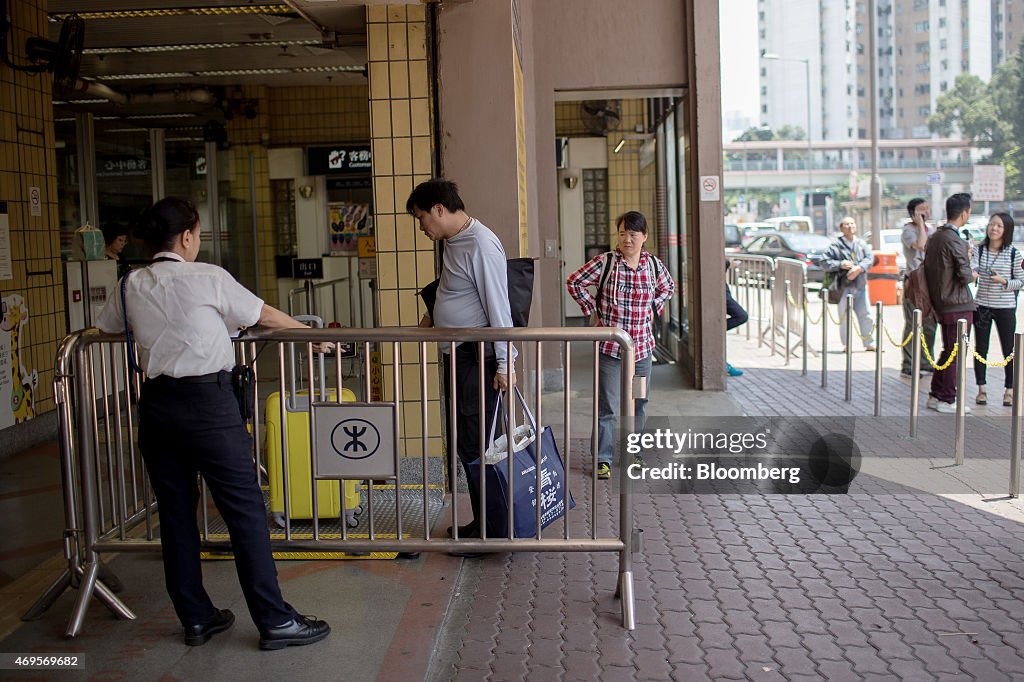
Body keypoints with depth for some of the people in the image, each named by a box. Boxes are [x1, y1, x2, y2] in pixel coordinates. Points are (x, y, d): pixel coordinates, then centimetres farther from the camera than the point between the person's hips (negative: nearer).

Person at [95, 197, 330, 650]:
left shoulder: (132, 286, 8)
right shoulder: (208, 278, -5)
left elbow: (103, 330, 26)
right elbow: (265, 316, 5)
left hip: (156, 404, 6)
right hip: (207, 400, -6)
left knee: (175, 514, 13)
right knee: (246, 511, -1)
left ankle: (195, 618, 23)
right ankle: (275, 621, 4)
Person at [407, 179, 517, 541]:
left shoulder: (481, 245, -17)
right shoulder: (453, 241, 13)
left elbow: (498, 307, -19)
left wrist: (504, 363, -20)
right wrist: (432, 317, 22)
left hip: (477, 359, -10)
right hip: (456, 357, 10)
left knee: (474, 445, -6)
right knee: (464, 443, 14)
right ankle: (481, 522, 24)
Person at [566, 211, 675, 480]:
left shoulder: (654, 264, 2)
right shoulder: (605, 262, -10)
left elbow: (668, 287, 22)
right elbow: (574, 282, -2)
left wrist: (654, 310, 10)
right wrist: (592, 311, -3)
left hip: (641, 347, 4)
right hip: (609, 347, -4)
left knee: (639, 404, 14)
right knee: (607, 407, -3)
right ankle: (603, 460, 8)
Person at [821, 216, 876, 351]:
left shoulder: (862, 243, 11)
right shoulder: (836, 244, 0)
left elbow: (870, 257, -1)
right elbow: (824, 262, -3)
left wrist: (858, 268, -18)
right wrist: (840, 264, -17)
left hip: (861, 285, 3)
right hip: (844, 286, -3)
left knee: (865, 315, 3)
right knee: (844, 316, 2)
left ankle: (869, 343, 14)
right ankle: (846, 344, 12)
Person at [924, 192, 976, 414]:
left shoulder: (935, 237, 10)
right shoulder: (955, 240, -18)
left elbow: (928, 268, 17)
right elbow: (965, 276, -17)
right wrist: (972, 274, 3)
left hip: (941, 303, 9)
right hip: (958, 306, -9)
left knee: (948, 351, 17)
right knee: (955, 354, 0)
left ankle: (935, 396, 22)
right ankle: (947, 400, 5)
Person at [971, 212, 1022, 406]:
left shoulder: (1014, 253, -2)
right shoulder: (979, 250, 3)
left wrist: (1004, 281, -16)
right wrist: (971, 274, -34)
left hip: (1005, 307, -2)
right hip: (982, 305, 2)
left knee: (1008, 350, 4)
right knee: (981, 349, 7)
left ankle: (1009, 390, 17)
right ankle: (981, 389, 18)